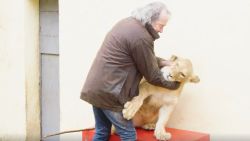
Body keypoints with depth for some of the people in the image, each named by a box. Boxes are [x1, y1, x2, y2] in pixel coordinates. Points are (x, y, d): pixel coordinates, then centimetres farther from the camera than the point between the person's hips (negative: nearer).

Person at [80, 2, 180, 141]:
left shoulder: (128, 22, 10)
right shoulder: (142, 37, -20)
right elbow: (152, 76, -9)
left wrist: (162, 62, 16)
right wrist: (176, 84, 4)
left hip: (95, 87, 10)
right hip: (109, 92, -10)